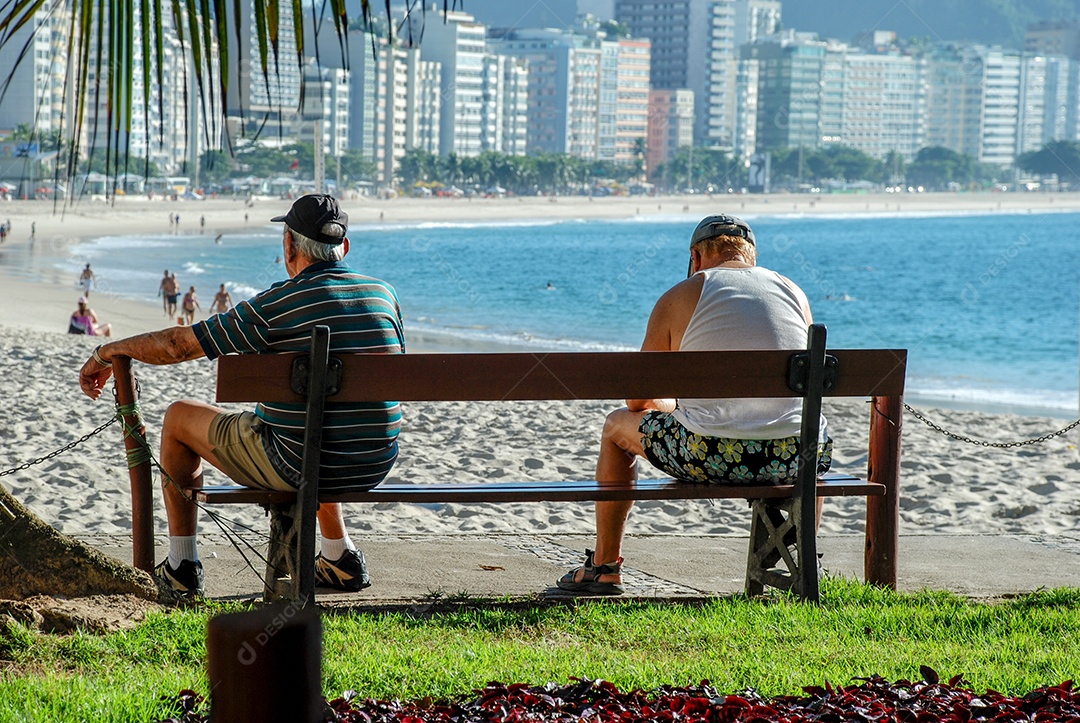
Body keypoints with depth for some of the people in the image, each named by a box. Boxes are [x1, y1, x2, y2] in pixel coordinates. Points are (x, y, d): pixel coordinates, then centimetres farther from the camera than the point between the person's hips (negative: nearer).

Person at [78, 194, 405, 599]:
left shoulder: (277, 305, -13)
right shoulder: (385, 296, 2)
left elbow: (178, 344, -5)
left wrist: (106, 354, 12)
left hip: (299, 466, -6)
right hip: (375, 469, 6)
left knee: (179, 418, 17)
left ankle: (181, 566, 23)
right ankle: (340, 558, 36)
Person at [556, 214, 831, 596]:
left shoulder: (679, 297, 5)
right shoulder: (794, 292, 14)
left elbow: (637, 399, 11)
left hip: (710, 457, -3)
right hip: (792, 457, 3)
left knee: (618, 425, 27)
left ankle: (604, 567, 33)